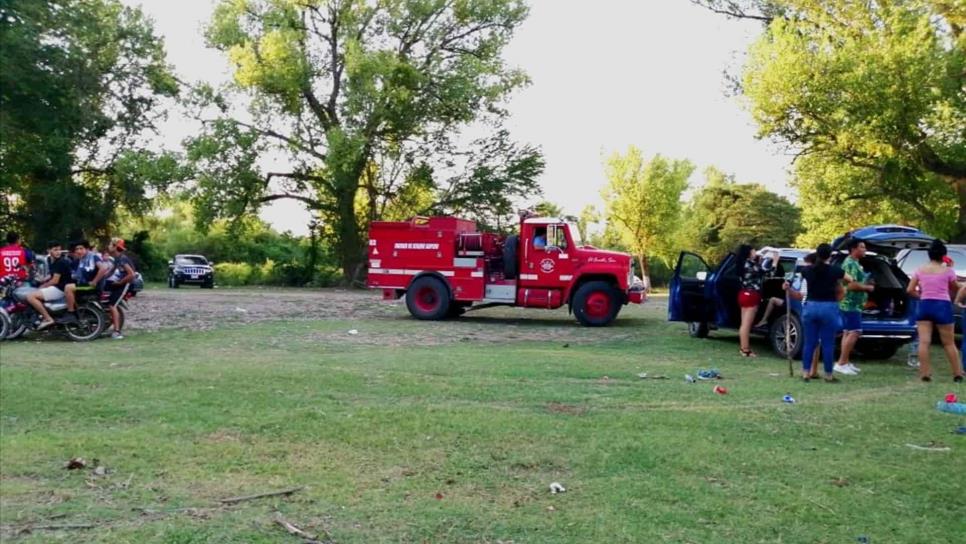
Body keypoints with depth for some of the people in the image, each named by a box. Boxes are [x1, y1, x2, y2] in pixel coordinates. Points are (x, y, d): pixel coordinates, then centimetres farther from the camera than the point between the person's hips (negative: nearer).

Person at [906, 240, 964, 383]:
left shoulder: (920, 270, 5)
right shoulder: (947, 270, -2)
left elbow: (910, 290, 4)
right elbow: (956, 288, 12)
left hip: (925, 305, 2)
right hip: (943, 306, -2)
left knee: (924, 341, -2)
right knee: (949, 343, 8)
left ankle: (924, 373, -5)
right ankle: (958, 374, 15)